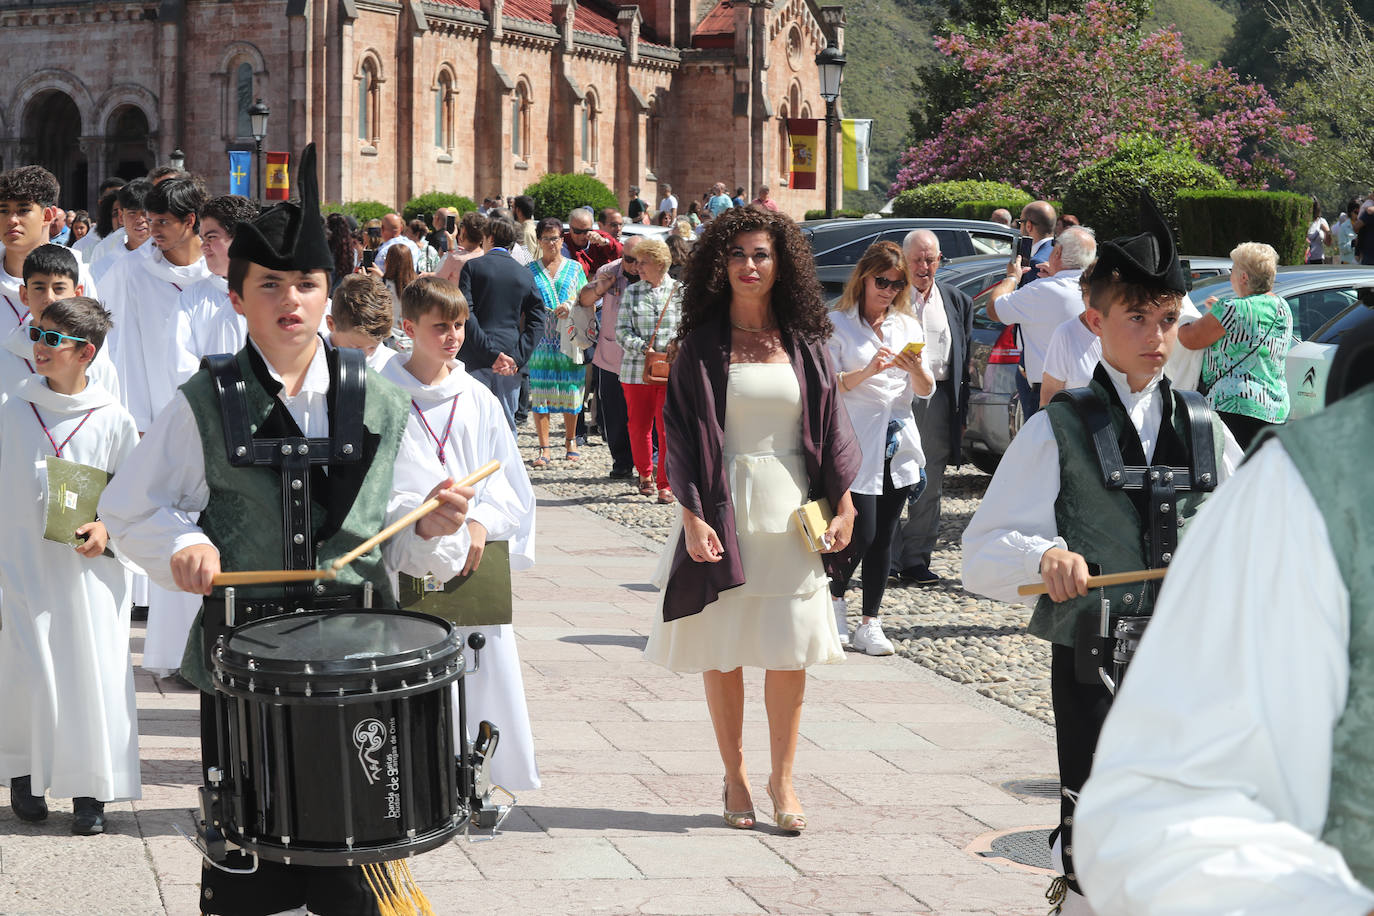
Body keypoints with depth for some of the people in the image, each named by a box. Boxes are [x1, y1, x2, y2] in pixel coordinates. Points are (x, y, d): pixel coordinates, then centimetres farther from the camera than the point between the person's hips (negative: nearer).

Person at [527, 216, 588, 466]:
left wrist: (571, 308, -11)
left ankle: (570, 441, 21)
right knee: (539, 391, -5)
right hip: (540, 340, 0)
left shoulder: (575, 268, 11)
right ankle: (544, 448, -2)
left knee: (570, 390, 3)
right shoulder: (531, 270, 9)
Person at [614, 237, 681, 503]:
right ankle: (645, 475, 29)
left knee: (667, 428, -6)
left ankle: (665, 484, 4)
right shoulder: (632, 292, 10)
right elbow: (622, 331, 4)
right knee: (638, 426, 7)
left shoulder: (680, 291, 6)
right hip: (636, 370, 2)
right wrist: (642, 348, -12)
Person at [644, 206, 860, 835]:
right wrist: (692, 515, -12)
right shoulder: (702, 344, 0)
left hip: (790, 510, 2)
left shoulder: (803, 345, 6)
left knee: (790, 651, 1)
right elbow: (681, 430, -3)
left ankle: (782, 777, 13)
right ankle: (734, 776, 16)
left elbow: (831, 425, 8)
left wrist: (841, 505, 0)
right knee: (723, 650, 3)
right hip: (724, 508, -1)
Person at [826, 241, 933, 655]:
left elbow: (926, 391, 10)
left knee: (884, 537, 4)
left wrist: (915, 368, -12)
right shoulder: (837, 324, 0)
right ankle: (835, 597, 17)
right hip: (855, 444, -4)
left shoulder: (908, 325, 13)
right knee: (862, 534, -10)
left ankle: (870, 624, 10)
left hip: (897, 445, 5)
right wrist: (867, 371, -22)